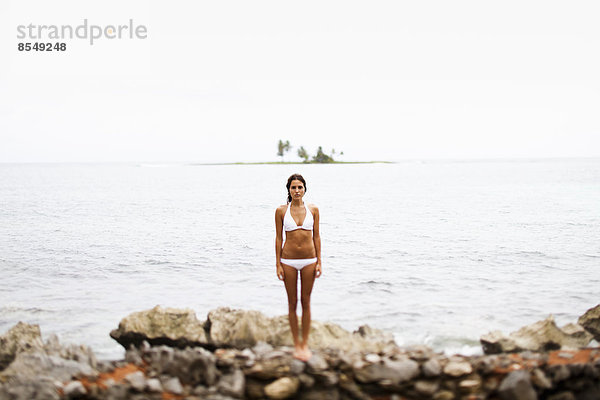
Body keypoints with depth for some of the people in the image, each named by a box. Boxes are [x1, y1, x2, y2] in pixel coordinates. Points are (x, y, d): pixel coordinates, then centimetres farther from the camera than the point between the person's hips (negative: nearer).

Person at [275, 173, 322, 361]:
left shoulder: (313, 210, 1)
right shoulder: (281, 211, -2)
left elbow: (316, 236, 4)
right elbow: (278, 238, 0)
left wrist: (319, 261, 0)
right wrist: (278, 264, -3)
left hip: (309, 260, 1)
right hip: (289, 261, -1)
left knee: (306, 302, 7)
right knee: (292, 303, 6)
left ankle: (305, 344, 16)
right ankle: (296, 344, 16)